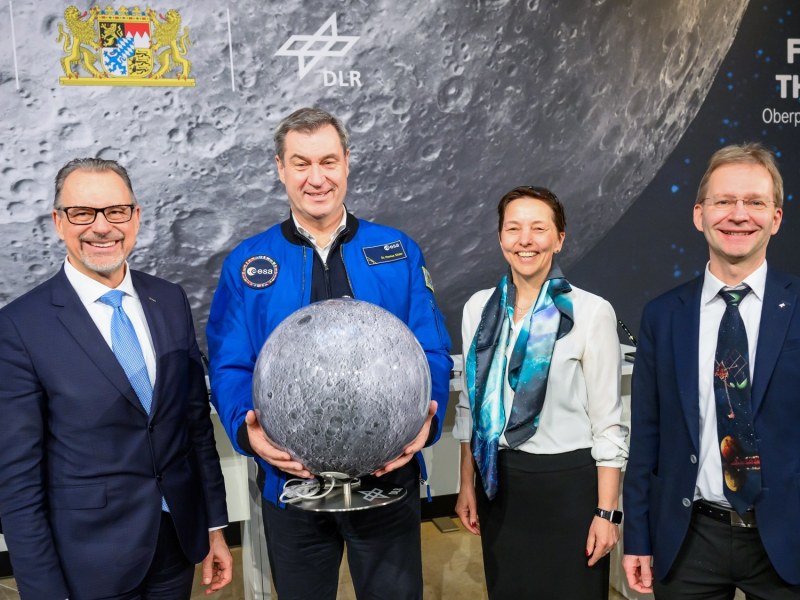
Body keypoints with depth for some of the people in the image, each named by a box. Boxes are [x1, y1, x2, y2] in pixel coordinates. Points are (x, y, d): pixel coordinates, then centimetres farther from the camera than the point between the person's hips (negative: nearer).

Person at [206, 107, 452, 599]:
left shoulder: (398, 253, 0)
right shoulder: (248, 263, 1)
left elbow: (433, 352, -1)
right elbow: (229, 367, 0)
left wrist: (427, 420, -19)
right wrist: (248, 429, -19)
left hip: (387, 477, 0)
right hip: (291, 477, 1)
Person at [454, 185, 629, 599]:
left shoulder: (591, 312, -11)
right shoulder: (479, 308, 1)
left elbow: (607, 422, -9)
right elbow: (470, 404, 8)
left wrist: (607, 511, -9)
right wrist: (467, 485, 9)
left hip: (569, 482, -4)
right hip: (498, 482, 4)